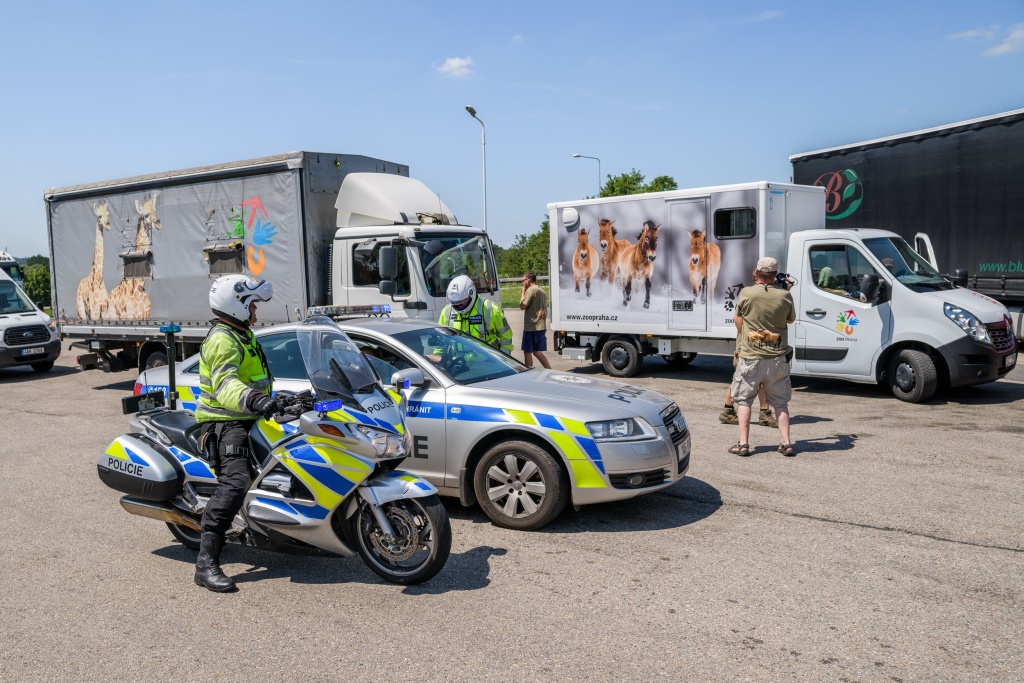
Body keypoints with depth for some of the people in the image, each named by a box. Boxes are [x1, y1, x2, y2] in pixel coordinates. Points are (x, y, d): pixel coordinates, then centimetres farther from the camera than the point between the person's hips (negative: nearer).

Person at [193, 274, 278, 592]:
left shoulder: (242, 335, 18)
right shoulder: (222, 340, -15)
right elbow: (224, 384, -33)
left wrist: (271, 403, 43)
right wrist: (252, 399, -51)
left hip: (247, 420, 11)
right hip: (226, 424, -11)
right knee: (234, 483, -25)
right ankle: (206, 562, -27)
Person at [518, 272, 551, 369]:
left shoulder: (531, 290, -11)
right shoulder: (542, 291, 17)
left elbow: (522, 306, -13)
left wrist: (523, 291, -4)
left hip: (531, 327, -9)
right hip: (541, 327, 9)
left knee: (527, 352, 2)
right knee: (537, 352, 13)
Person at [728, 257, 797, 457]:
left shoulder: (746, 293, -8)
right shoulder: (785, 296, -4)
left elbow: (738, 320, 4)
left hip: (750, 358, -2)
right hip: (777, 358, 2)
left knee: (743, 400, 9)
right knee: (780, 402, 15)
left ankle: (743, 444, 4)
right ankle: (786, 443, 11)